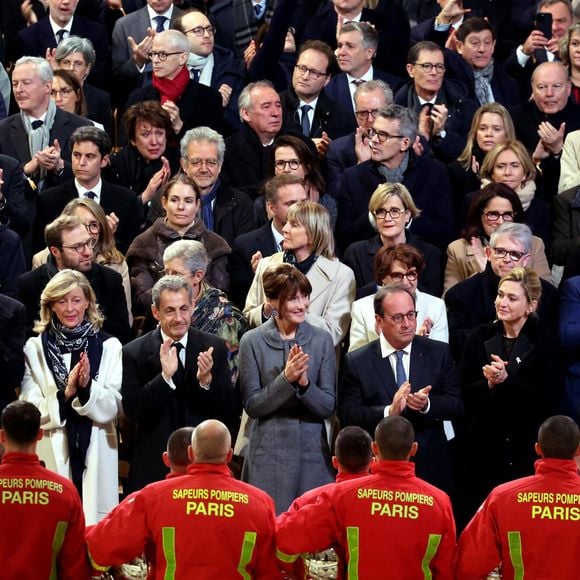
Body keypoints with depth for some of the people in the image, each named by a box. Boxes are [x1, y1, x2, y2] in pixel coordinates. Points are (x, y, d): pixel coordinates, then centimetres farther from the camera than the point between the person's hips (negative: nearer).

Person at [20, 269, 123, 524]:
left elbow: (112, 408, 2)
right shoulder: (34, 349, 4)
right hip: (51, 456, 0)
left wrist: (88, 387, -16)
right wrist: (65, 394, -16)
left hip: (96, 456, 0)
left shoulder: (109, 347, 5)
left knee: (96, 521, -3)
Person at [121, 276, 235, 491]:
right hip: (154, 465, -1)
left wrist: (207, 381, -20)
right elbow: (132, 410, -11)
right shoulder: (135, 353, -3)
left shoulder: (214, 347, 1)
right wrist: (165, 377, -23)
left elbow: (229, 409, -1)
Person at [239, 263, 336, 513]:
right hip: (267, 453, -1)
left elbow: (328, 406, 1)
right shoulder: (252, 342, -1)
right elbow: (251, 405, -4)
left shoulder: (321, 340, 2)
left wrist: (304, 383, -18)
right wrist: (285, 378, -17)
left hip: (312, 452, 1)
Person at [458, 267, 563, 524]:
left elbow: (548, 402, -10)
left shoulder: (545, 344, -3)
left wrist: (506, 381, -20)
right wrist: (488, 384, -17)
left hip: (526, 453, -2)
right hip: (483, 448, 2)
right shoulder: (480, 337, 6)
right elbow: (464, 392, 3)